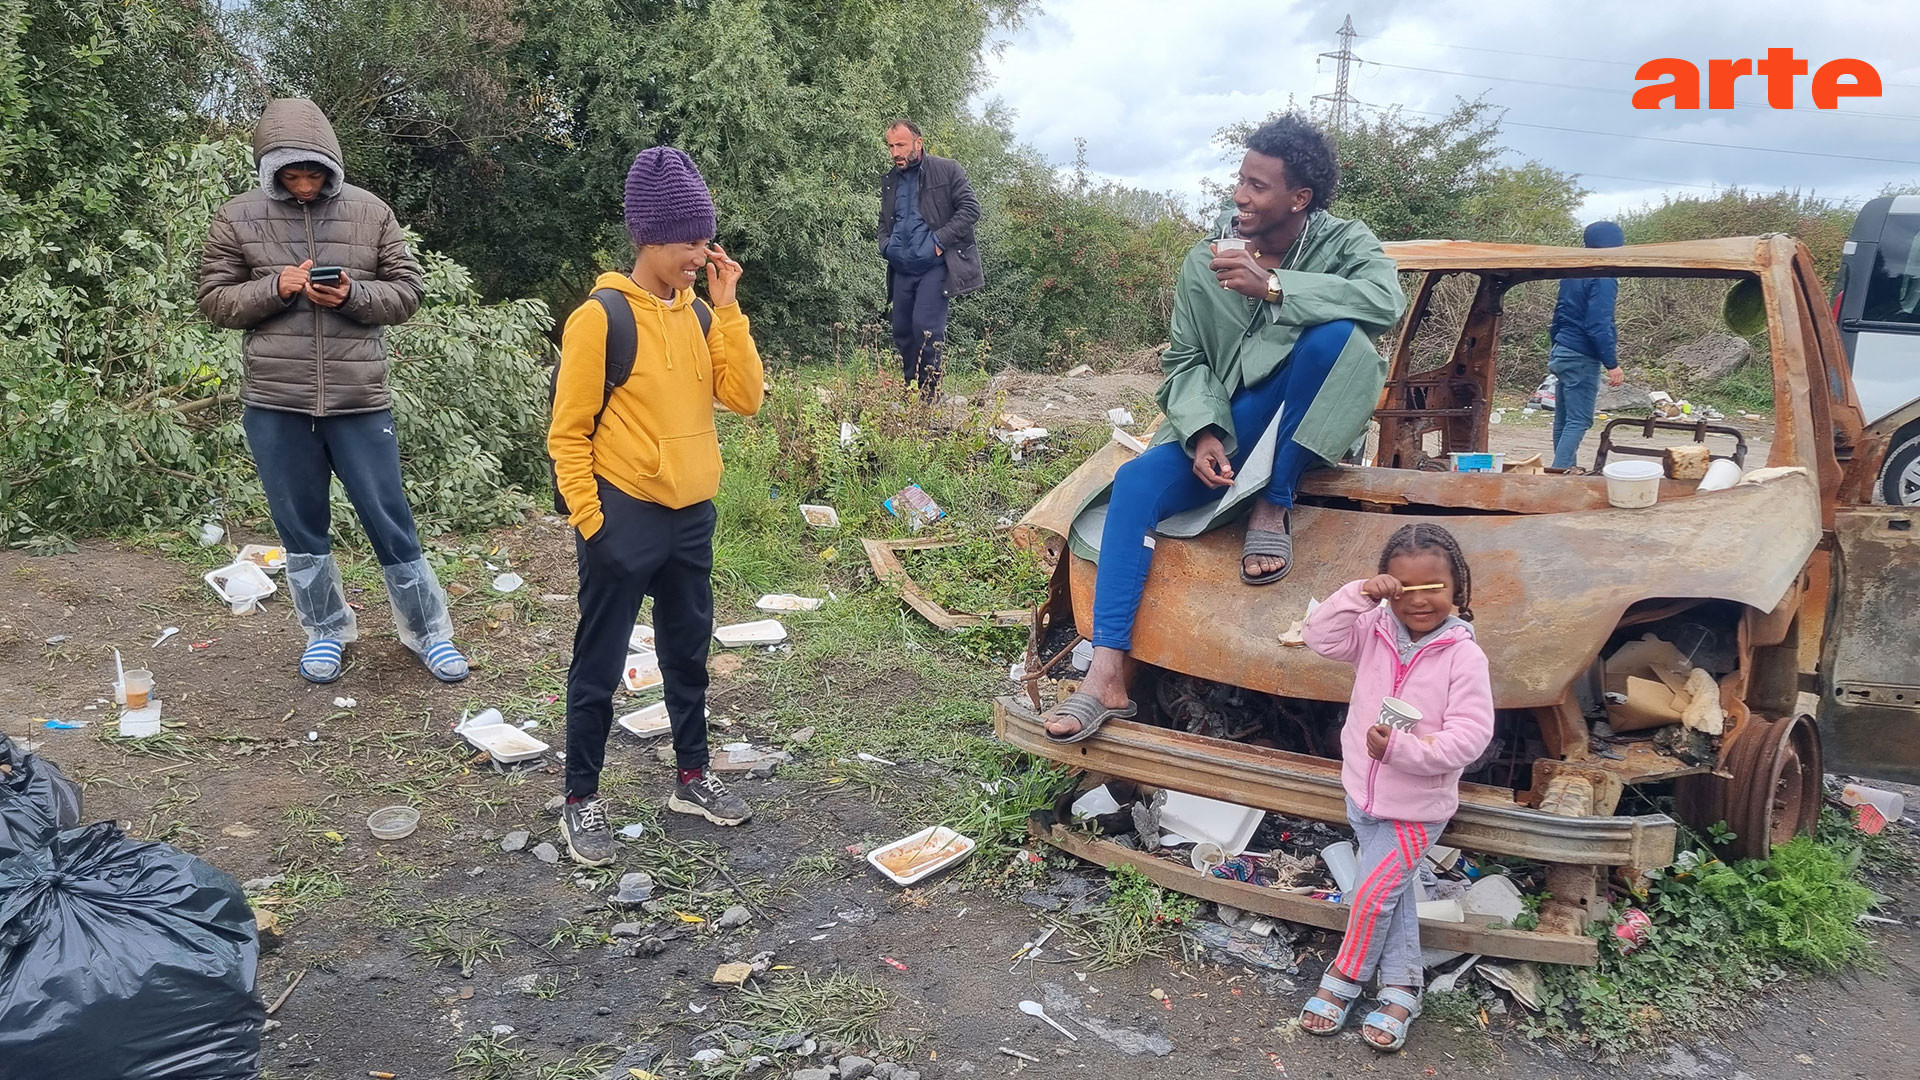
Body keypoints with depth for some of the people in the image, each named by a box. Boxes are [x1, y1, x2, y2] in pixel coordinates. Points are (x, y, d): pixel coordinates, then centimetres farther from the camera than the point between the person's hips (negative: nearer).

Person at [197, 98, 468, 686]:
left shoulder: (370, 211, 0)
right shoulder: (238, 218, 1)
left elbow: (406, 290, 1)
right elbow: (214, 300, 2)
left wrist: (353, 295, -17)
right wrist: (276, 287, -15)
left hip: (360, 400, -1)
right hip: (275, 404, 1)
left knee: (390, 522, 5)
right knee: (301, 526, 13)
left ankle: (428, 632, 18)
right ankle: (326, 631, 30)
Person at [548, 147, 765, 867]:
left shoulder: (699, 315, 7)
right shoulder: (601, 317, -12)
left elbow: (747, 397, -4)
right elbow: (568, 433, -11)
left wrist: (726, 306, -7)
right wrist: (589, 523, -13)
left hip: (692, 516, 6)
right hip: (625, 516, -6)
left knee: (688, 652, 17)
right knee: (599, 666, 5)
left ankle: (692, 778, 31)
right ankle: (582, 801, 17)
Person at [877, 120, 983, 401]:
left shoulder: (947, 170, -1)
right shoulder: (889, 182, 17)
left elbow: (970, 209, -7)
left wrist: (940, 240, -14)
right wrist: (886, 245, 7)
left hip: (935, 266, -6)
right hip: (901, 270, 6)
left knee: (926, 328, -17)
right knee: (902, 333, 7)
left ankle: (929, 397, -7)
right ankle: (910, 397, 19)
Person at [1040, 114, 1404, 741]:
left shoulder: (1343, 243, -4)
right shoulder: (1204, 262, 1)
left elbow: (1387, 300, -26)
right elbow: (1185, 360, -1)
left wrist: (1272, 284, -32)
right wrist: (1201, 434, -20)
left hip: (1305, 432, -2)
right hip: (1220, 426, 2)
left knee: (1334, 333, -31)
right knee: (1136, 482, -26)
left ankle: (1273, 510, -20)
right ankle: (1107, 677, -30)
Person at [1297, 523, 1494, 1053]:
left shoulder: (1464, 656, -19)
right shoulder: (1374, 631, -5)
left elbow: (1469, 735, -21)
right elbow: (1322, 637, -12)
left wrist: (1403, 748, -29)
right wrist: (1358, 594, -23)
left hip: (1416, 807, -5)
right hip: (1362, 794, 5)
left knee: (1373, 895, -1)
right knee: (1393, 894, 16)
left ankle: (1343, 981, 22)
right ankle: (1401, 989, 29)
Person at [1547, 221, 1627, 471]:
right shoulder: (1603, 278, -15)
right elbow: (1598, 325, -22)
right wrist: (1612, 364, -20)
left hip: (1562, 353, 9)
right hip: (1581, 359, -9)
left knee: (1563, 419, 13)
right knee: (1579, 421, -7)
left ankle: (1565, 469, 21)